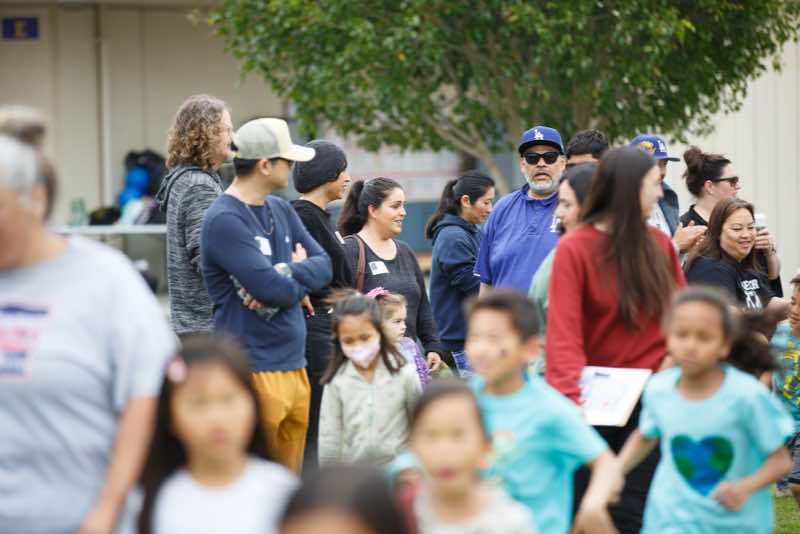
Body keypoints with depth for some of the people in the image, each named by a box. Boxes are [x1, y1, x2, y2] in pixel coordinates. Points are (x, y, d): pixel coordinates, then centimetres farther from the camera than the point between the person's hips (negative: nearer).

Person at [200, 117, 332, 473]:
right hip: (254, 369, -8)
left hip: (294, 364, 8)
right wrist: (301, 276, 1)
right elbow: (274, 289, -20)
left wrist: (289, 276, -10)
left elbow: (324, 265, 10)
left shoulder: (281, 210, 13)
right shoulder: (224, 221, -14)